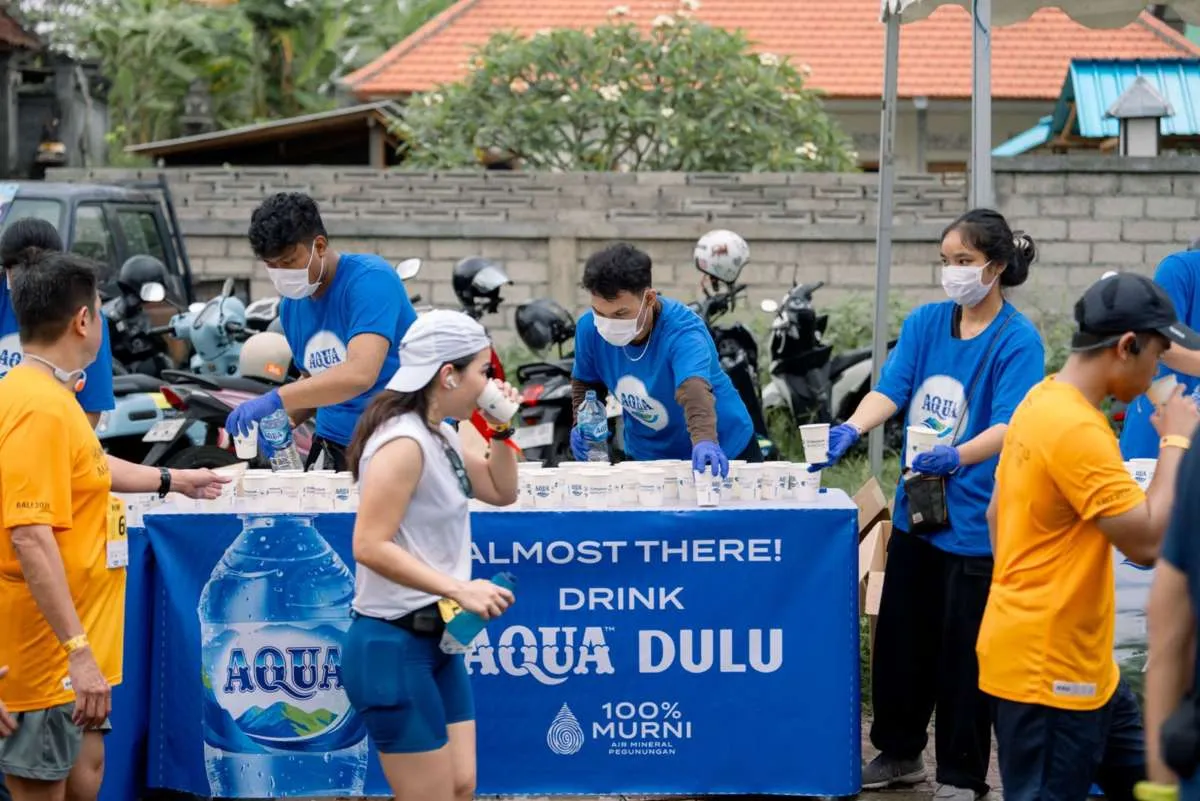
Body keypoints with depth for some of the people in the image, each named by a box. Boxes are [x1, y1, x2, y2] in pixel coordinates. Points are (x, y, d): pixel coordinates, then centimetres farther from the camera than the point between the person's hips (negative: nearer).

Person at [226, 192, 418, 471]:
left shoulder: (370, 280, -13)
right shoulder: (291, 305, 10)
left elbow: (360, 375, -26)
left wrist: (276, 400, -30)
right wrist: (282, 421, 2)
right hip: (334, 441, 6)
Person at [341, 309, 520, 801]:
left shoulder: (441, 437, 11)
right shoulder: (404, 443, -19)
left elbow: (502, 492, 26)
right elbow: (370, 546, -26)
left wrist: (501, 431, 9)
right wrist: (460, 589, -27)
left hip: (435, 640, 10)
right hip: (394, 645, -10)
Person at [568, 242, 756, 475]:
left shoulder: (682, 332, -32)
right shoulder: (589, 328, -16)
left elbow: (694, 389, -50)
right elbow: (587, 382, 4)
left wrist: (705, 441, -68)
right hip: (646, 454, 4)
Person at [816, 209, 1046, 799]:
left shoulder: (1018, 341, -12)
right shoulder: (925, 323, 4)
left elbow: (1008, 426, -20)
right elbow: (890, 389, -5)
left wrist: (958, 455, -36)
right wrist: (852, 429, -23)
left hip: (974, 519, -6)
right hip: (916, 507, 6)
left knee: (962, 650, 1)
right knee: (900, 636, 15)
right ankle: (900, 753, 32)